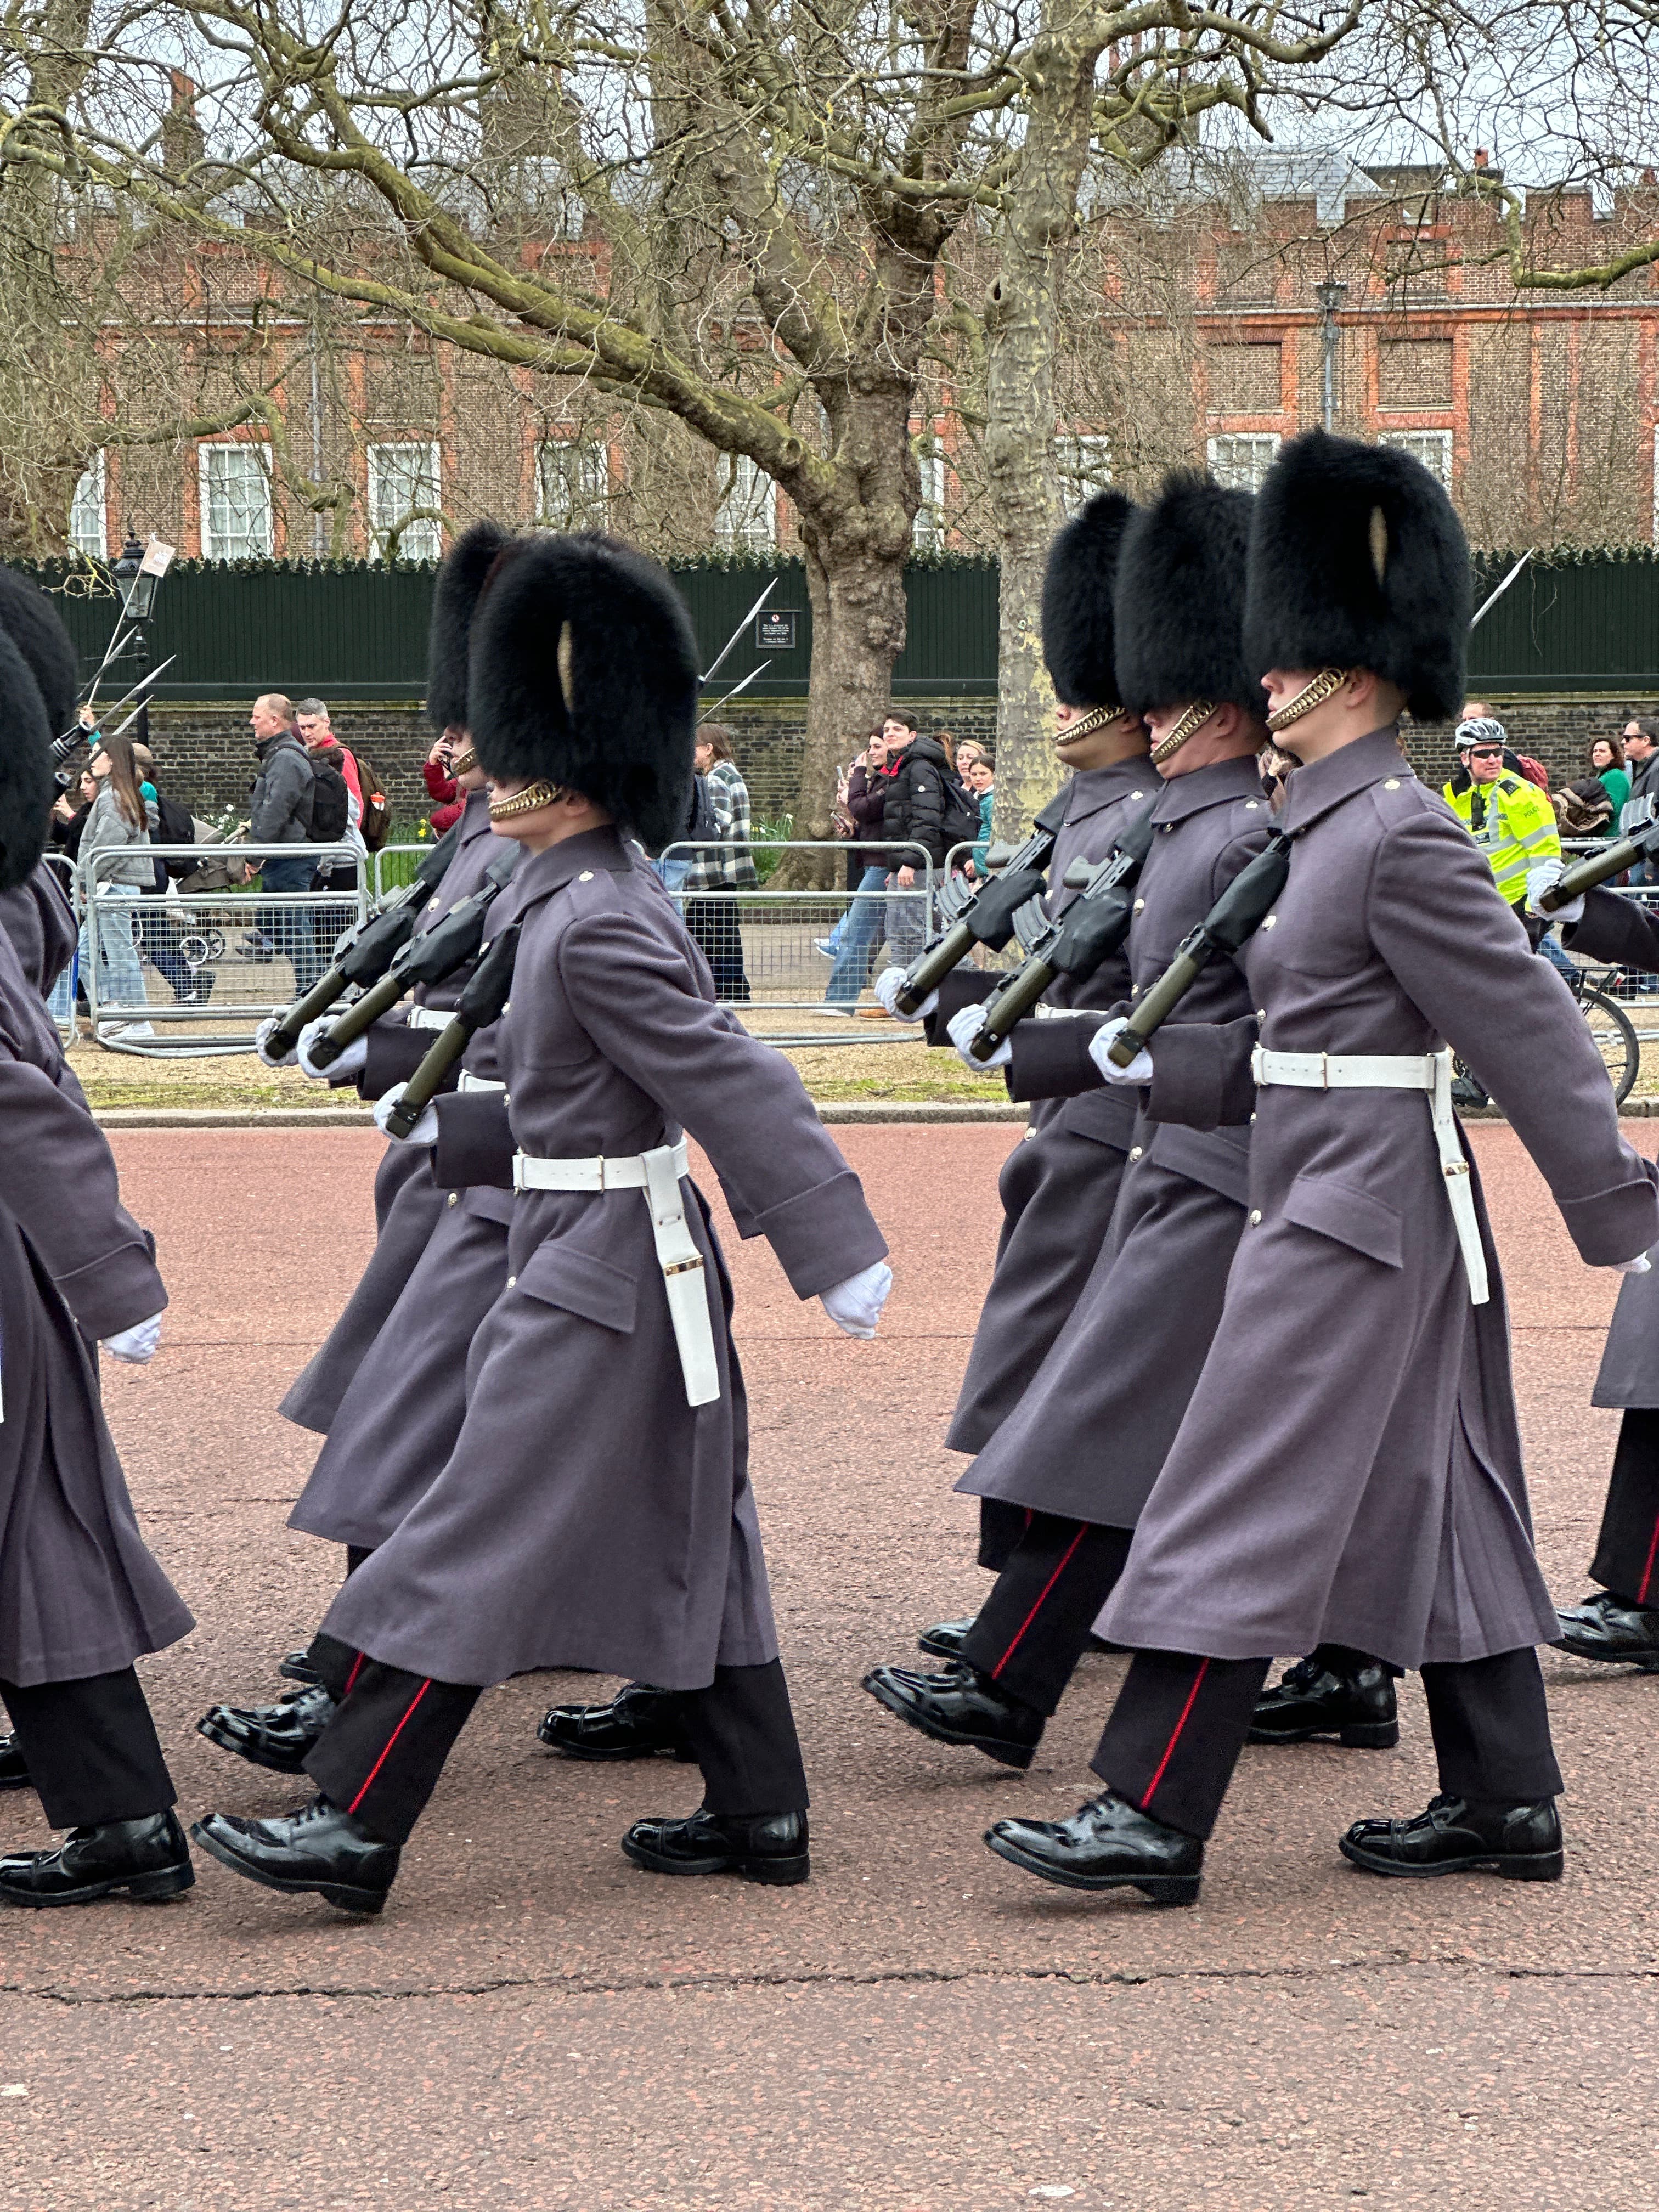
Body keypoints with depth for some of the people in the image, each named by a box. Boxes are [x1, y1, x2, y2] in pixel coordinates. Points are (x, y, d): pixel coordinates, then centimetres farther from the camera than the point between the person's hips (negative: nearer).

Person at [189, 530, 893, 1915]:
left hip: (600, 1279, -10)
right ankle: (760, 1813, 21)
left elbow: (728, 1079, -23)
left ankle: (356, 1828, -2)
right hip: (641, 1267, 10)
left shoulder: (596, 926, -20)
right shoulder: (601, 894, 10)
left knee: (482, 1537, -6)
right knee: (685, 1535, 14)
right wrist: (470, 1137, 29)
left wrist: (837, 1250, -24)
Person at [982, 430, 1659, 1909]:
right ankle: (1507, 1804, 20)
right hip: (1361, 1208, 10)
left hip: (1357, 1218, -10)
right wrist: (1145, 1067, 10)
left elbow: (1532, 1033, -17)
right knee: (1433, 1509, 13)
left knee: (1243, 1504, -8)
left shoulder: (1402, 840, -17)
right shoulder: (1339, 826, 13)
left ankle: (1151, 1817, -5)